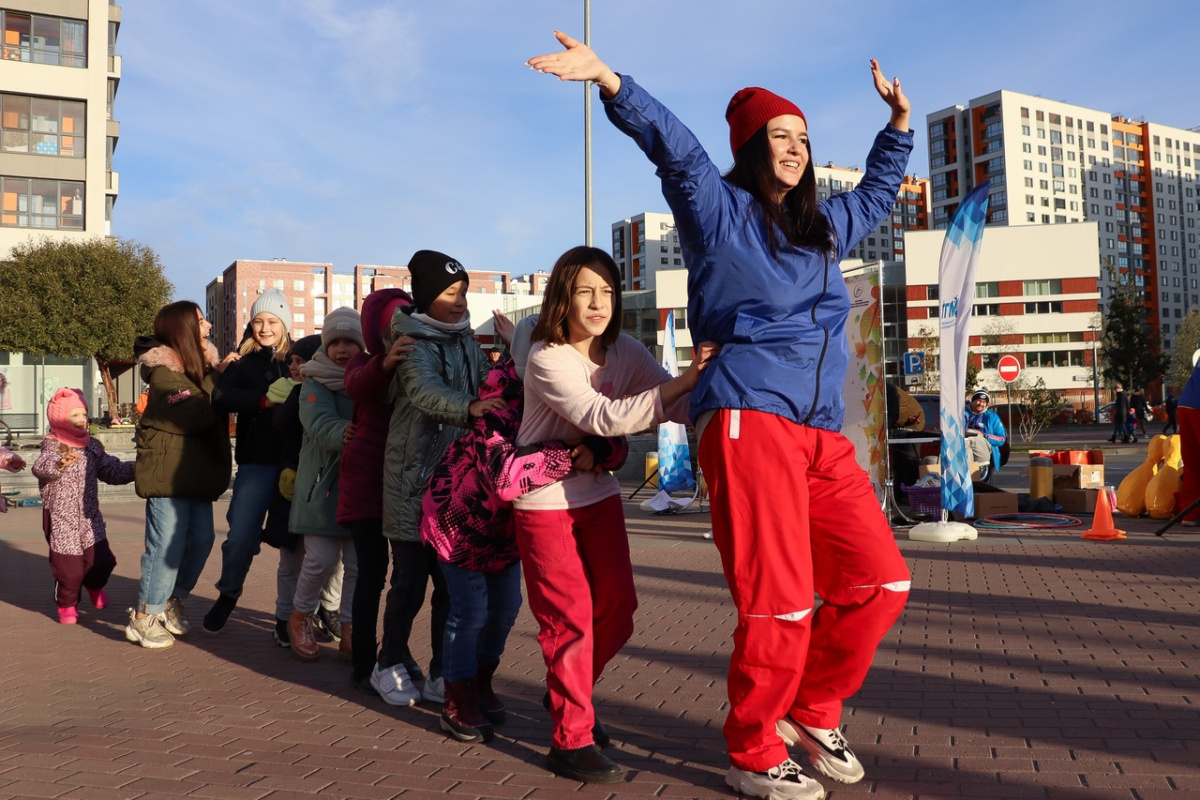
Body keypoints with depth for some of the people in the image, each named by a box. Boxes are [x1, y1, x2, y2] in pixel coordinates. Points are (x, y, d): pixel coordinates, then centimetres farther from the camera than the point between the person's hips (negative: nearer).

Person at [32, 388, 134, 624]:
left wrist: (133, 469, -7)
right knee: (68, 565, 0)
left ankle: (94, 585, 36)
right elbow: (39, 468, -29)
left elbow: (113, 471, 9)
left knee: (101, 560, 3)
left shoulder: (93, 447, 7)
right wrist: (60, 463, -49)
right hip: (61, 518, -4)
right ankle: (66, 604, 24)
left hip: (90, 517, 4)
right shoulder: (52, 446, -10)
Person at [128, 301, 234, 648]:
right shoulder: (165, 371, -13)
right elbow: (196, 415, -23)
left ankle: (172, 603, 26)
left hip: (195, 471, 8)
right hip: (168, 472, -8)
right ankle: (143, 619, 8)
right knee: (167, 545, -5)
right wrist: (216, 377, -17)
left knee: (201, 539, 8)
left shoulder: (200, 365, 15)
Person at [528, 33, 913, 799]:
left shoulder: (822, 225, 27)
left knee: (881, 581, 1)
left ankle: (811, 708, 23)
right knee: (779, 601, -8)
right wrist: (609, 78, -19)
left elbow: (876, 193, 45)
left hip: (823, 432, 7)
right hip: (749, 419, -7)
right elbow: (674, 144, -7)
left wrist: (899, 120, 44)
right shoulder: (718, 209, 8)